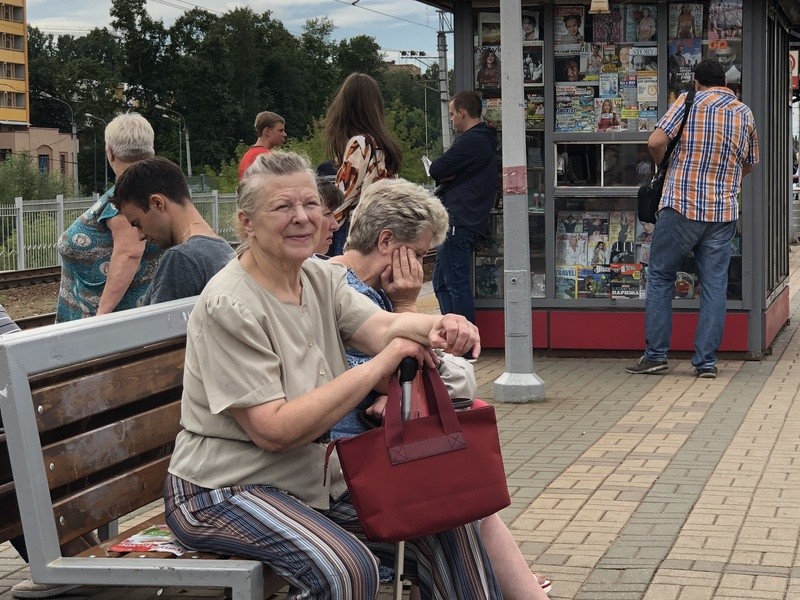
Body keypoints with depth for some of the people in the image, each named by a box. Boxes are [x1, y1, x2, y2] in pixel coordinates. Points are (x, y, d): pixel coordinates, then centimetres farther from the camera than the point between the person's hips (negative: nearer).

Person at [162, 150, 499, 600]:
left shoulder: (322, 278, 5)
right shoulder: (229, 305, -19)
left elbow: (382, 327, -13)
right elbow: (273, 430, -24)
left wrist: (437, 327, -37)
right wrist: (377, 369, -26)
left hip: (317, 481, 8)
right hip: (224, 492, -8)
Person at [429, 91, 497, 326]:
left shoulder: (471, 141, -14)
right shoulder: (485, 140, 19)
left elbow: (436, 170, -15)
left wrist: (445, 175, 5)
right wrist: (448, 176, -4)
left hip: (458, 224, -11)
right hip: (472, 223, 11)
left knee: (456, 285, -7)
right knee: (442, 283, 16)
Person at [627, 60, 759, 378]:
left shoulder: (689, 102, -4)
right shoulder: (744, 113, 9)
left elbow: (656, 141, -14)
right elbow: (749, 165, 19)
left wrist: (663, 165, 7)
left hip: (681, 207, -3)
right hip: (723, 212, 3)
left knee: (660, 277, 9)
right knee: (715, 285, 6)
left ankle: (656, 354, 8)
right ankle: (706, 361, 6)